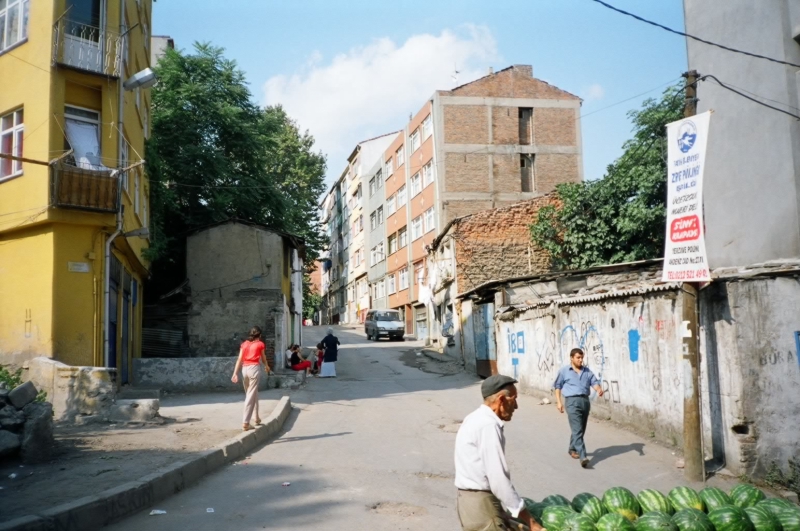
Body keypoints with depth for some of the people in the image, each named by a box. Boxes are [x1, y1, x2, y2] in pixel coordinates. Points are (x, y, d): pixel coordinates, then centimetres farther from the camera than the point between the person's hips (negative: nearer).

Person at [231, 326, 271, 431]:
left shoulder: (244, 344, 13)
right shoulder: (260, 344, 5)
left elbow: (239, 359, 4)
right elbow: (263, 358, 17)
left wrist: (235, 373, -1)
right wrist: (267, 366, 37)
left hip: (244, 369, 5)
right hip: (254, 368, -5)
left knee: (251, 394, 21)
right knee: (251, 396, -5)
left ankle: (256, 417, 32)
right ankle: (245, 423, -11)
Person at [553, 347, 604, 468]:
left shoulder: (587, 371, 14)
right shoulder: (564, 371, 5)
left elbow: (595, 382, 5)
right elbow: (558, 386, 7)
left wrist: (599, 389, -18)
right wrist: (559, 401, -2)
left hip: (585, 401, 5)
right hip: (572, 401, -5)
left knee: (581, 429, 15)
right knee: (577, 430, -14)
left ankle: (572, 449, 37)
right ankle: (583, 457, -22)